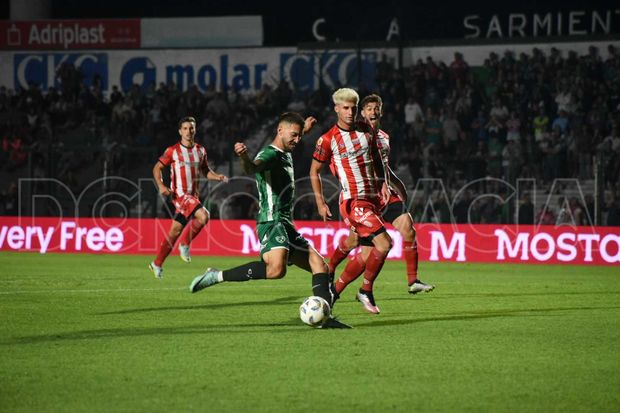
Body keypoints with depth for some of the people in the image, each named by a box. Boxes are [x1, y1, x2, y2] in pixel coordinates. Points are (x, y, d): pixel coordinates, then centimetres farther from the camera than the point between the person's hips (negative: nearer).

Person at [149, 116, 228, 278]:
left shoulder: (201, 150, 11)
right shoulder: (172, 151, -5)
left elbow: (205, 171, 20)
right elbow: (157, 168, 1)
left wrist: (218, 177, 0)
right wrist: (161, 186, -15)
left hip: (193, 195, 6)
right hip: (179, 194, -6)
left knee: (175, 231, 9)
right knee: (203, 216, -26)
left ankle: (157, 264, 20)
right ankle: (185, 244, -8)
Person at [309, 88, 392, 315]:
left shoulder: (367, 130, 9)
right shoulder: (327, 140, -7)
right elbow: (314, 171, 2)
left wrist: (383, 183, 8)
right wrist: (320, 202, -3)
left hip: (373, 197, 7)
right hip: (353, 200, -7)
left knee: (368, 253, 7)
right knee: (384, 243, -19)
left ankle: (335, 291, 19)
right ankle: (366, 291, -4)